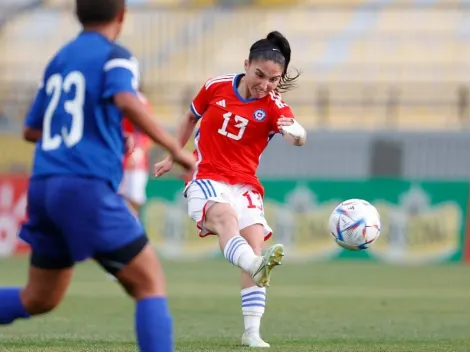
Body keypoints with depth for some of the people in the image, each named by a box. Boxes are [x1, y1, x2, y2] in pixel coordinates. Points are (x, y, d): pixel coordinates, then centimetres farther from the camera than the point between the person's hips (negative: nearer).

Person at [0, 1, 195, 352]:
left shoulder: (59, 60, 21)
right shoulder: (115, 56, 0)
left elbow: (32, 130, 29)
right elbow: (127, 101, -22)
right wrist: (175, 149, -17)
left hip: (44, 187, 7)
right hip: (87, 186, -7)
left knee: (38, 300, 18)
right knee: (151, 283, -4)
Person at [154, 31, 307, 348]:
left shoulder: (274, 106, -6)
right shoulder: (217, 87, -1)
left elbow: (299, 137, -28)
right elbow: (191, 118, 19)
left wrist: (295, 131, -52)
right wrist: (173, 158, 25)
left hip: (244, 185, 2)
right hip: (206, 179, -2)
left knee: (255, 244, -15)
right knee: (226, 217, -34)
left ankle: (252, 333, -12)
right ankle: (257, 266, -67)